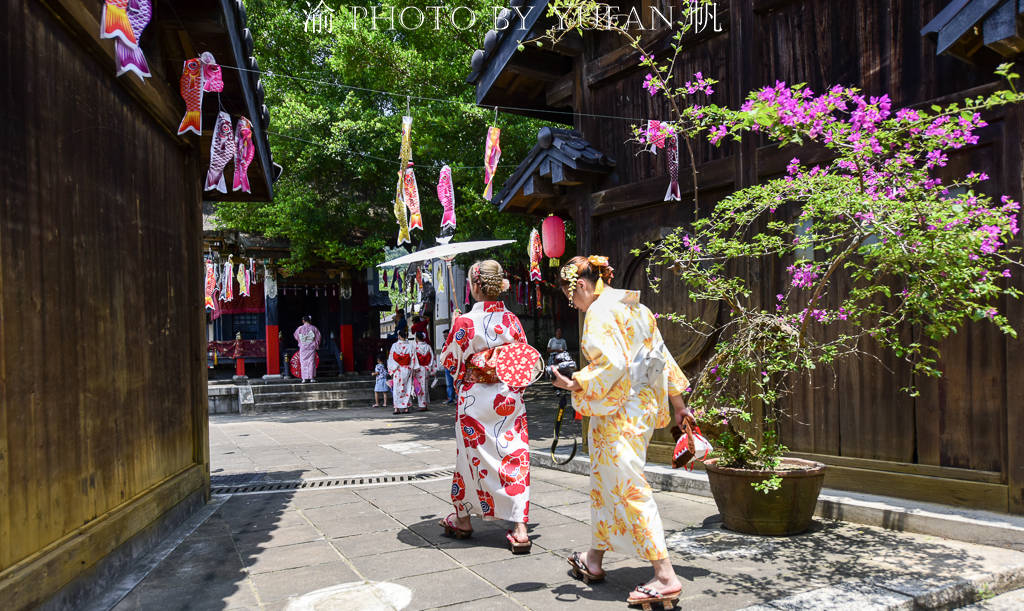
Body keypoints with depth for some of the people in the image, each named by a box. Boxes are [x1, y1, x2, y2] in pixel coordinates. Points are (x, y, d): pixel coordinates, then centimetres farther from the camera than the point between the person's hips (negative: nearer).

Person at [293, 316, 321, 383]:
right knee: (311, 362, 3)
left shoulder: (300, 328, -4)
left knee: (303, 362, 4)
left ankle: (304, 378, 1)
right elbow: (318, 337, -1)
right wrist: (316, 345, 11)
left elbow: (296, 337, 10)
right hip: (311, 347, 0)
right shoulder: (313, 328, -3)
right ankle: (312, 378, 1)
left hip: (303, 347, 0)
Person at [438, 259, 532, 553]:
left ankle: (462, 519, 29)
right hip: (508, 398, 2)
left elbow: (448, 360, 0)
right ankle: (519, 528, -1)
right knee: (514, 457, 3)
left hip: (474, 399, -2)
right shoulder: (512, 320, -2)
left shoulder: (464, 322, -12)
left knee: (470, 455, 13)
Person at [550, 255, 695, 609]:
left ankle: (665, 577, -5)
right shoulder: (635, 308, 14)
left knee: (628, 489, -6)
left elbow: (612, 365, -25)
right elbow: (661, 357, 15)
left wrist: (574, 383, -13)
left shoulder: (599, 312, -13)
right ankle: (594, 559, 33)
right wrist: (678, 404, 19)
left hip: (617, 413, -10)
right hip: (644, 407, 10)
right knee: (605, 483, 19)